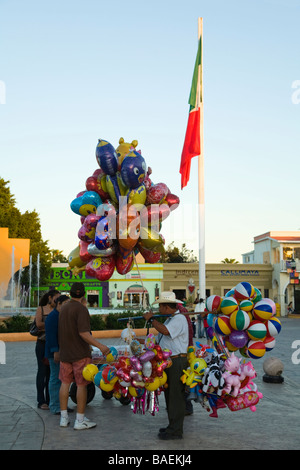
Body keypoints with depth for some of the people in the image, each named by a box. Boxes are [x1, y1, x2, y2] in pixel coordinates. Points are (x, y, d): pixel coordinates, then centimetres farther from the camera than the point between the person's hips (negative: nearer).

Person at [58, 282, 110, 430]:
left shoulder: (63, 308, 8)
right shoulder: (81, 309, -16)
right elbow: (83, 333, -25)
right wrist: (100, 346, -26)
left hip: (65, 352, 7)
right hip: (80, 353, -7)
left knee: (65, 383, 12)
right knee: (81, 385, -1)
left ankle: (64, 418, 17)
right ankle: (80, 420, 2)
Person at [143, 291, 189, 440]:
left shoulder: (179, 319, -14)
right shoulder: (170, 319, 18)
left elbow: (165, 331, -30)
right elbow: (160, 339, 21)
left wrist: (151, 319, -17)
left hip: (177, 362, -10)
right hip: (168, 362, 10)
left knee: (176, 396, -5)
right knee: (170, 395, 16)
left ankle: (175, 431, 0)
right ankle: (172, 426, 26)